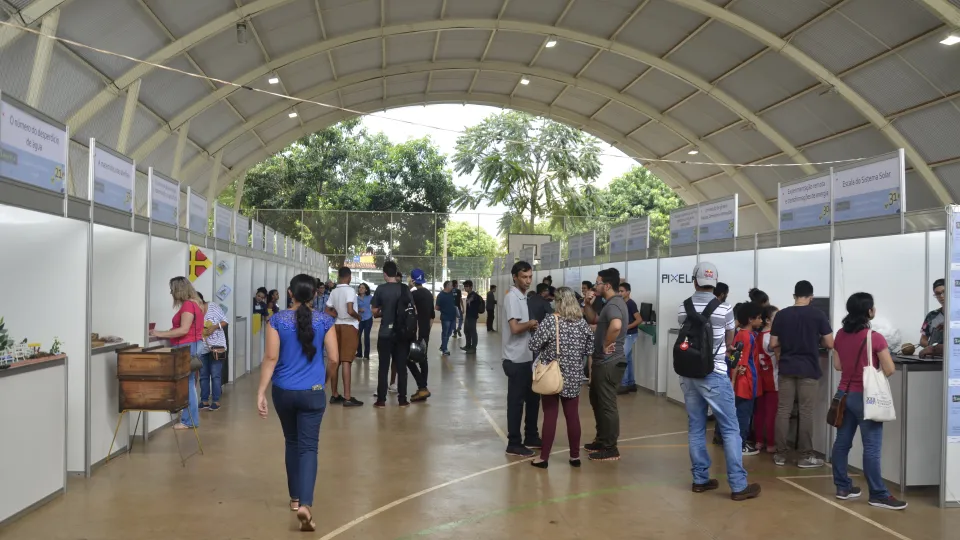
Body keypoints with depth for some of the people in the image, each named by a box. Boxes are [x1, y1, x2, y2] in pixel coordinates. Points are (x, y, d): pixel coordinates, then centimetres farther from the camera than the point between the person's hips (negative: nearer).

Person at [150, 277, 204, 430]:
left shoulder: (188, 305, -16)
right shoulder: (193, 303, 14)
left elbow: (184, 330, -22)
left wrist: (161, 334, -17)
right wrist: (163, 333, 12)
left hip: (187, 347, -10)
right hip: (191, 345, 10)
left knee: (187, 384, -6)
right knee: (188, 383, 12)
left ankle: (189, 421, -1)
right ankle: (191, 418, 16)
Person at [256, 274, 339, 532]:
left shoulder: (277, 321, -5)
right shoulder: (325, 321, -5)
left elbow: (271, 358, -9)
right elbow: (334, 359, -3)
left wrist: (260, 392, -6)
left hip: (283, 391, 2)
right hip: (313, 392, -2)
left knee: (291, 441, 20)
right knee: (308, 446, 0)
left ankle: (295, 497, 30)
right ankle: (305, 504, -16)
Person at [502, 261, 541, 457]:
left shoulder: (523, 297, 13)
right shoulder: (512, 297, -16)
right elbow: (515, 328, -25)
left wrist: (532, 326, -3)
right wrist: (531, 324, -8)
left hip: (527, 357, 9)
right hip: (516, 359, -9)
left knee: (533, 397, 17)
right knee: (516, 401, -1)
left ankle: (531, 437, 29)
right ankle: (514, 444, 7)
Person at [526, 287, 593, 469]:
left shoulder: (550, 321, -14)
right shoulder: (582, 322, 0)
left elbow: (533, 345, -12)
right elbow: (589, 348, 7)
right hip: (573, 376, 4)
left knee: (550, 416, 1)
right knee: (572, 415, 10)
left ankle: (544, 457, 8)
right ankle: (575, 456, 18)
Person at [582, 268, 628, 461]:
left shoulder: (613, 304, -20)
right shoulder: (610, 303, 14)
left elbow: (616, 325, -41)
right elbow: (593, 320, 24)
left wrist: (607, 345, -28)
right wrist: (588, 303, 9)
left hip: (609, 363, -11)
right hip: (602, 362, 11)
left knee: (607, 405, -1)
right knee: (597, 401, 21)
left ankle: (610, 449, 8)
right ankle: (602, 440, 32)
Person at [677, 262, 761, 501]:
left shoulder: (683, 309, 3)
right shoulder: (724, 309, -9)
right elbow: (729, 342, 7)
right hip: (714, 375, -5)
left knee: (695, 427, 11)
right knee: (730, 429, 1)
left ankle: (700, 479, 18)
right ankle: (738, 485, 3)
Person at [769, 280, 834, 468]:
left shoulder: (781, 315, 1)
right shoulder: (818, 315, -5)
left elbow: (773, 344, 2)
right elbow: (830, 344, -5)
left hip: (787, 369, 2)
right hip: (808, 369, -2)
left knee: (783, 411, 6)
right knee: (806, 412, 2)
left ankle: (781, 454, 10)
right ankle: (805, 456, 6)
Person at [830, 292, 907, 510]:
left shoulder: (841, 335, 4)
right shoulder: (875, 337, -15)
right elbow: (890, 370, -13)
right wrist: (874, 368, 6)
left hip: (844, 393, 7)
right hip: (865, 396, -7)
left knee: (842, 441, 11)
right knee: (872, 447, -2)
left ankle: (843, 487, 19)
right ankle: (878, 495, 3)